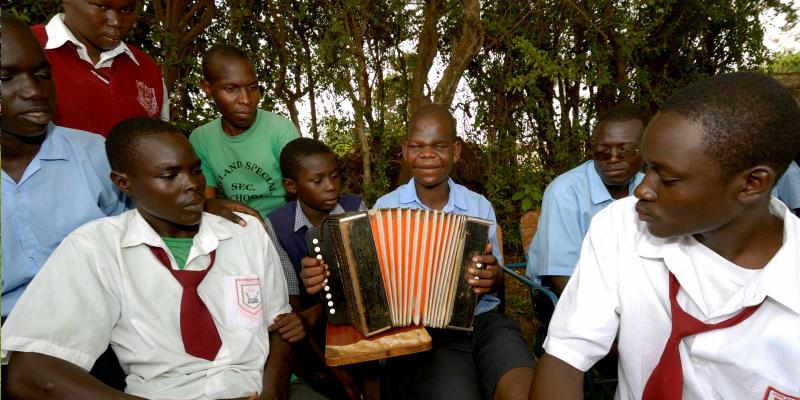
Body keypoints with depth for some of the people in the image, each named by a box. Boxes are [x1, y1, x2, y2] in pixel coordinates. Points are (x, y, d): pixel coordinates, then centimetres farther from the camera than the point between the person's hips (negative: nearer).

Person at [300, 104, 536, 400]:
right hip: (419, 331, -1)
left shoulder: (480, 206, 9)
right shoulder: (385, 207, 5)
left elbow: (493, 277, 12)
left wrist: (491, 278, -12)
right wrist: (326, 278, -18)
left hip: (482, 321, 2)